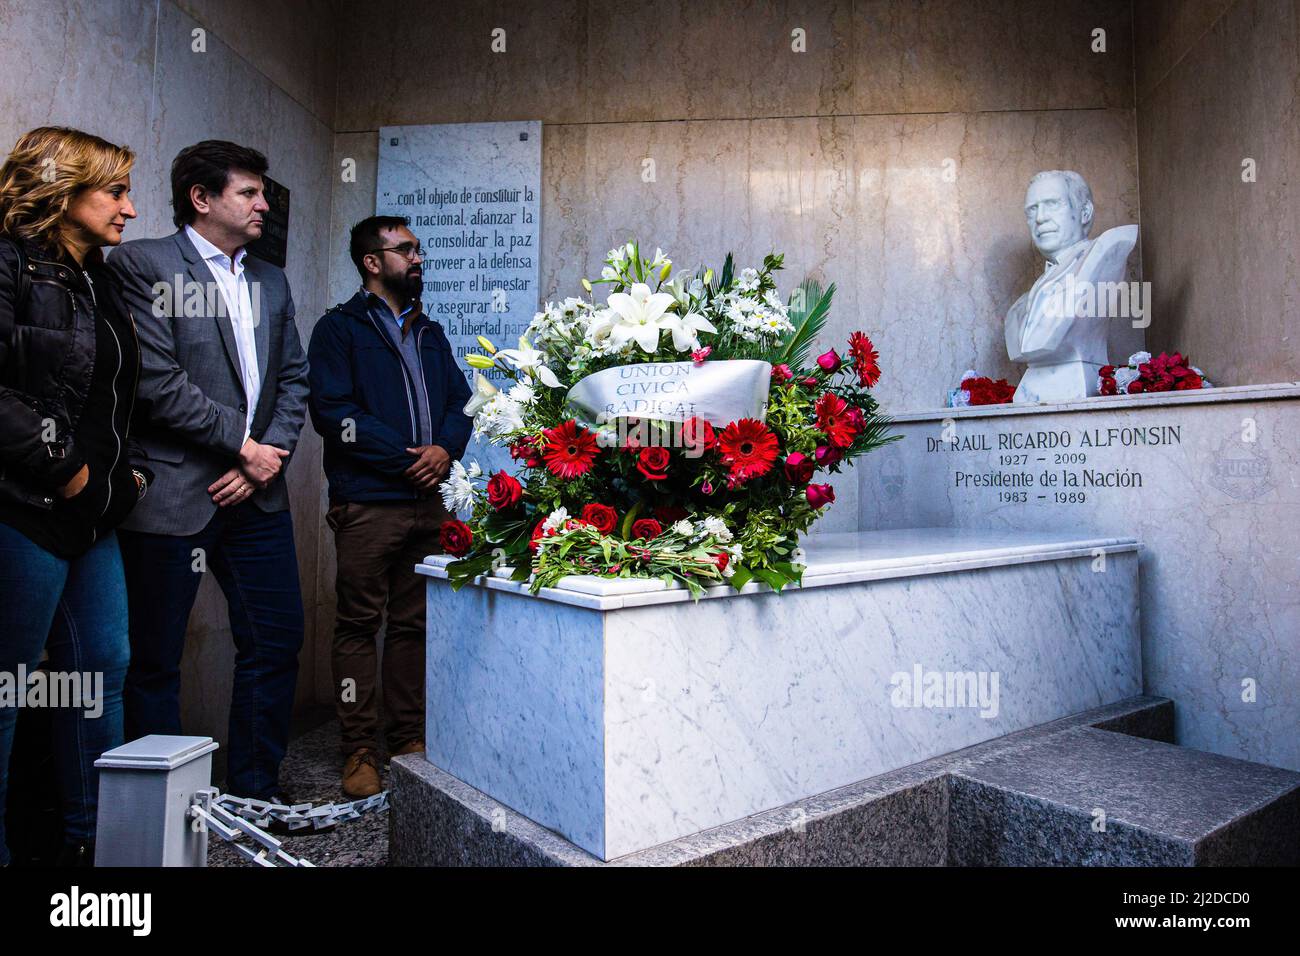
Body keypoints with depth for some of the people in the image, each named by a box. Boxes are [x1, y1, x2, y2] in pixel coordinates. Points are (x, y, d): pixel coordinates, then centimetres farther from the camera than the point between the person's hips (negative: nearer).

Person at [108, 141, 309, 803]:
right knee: (155, 659, 5)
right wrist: (244, 442, -10)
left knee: (276, 642, 9)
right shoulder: (141, 263, -4)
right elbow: (157, 381, -14)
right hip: (172, 494, -6)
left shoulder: (271, 281, 16)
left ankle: (255, 792, 25)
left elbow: (294, 379, 12)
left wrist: (268, 456, -2)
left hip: (256, 492, 6)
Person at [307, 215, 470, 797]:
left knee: (413, 623, 10)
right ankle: (360, 750, 11)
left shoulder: (430, 333, 20)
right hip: (368, 503, -5)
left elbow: (460, 402, 15)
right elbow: (332, 411, -10)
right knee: (359, 625, 2)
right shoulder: (340, 328, 2)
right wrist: (406, 457, -13)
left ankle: (408, 738, 21)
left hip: (428, 501, 6)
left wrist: (445, 448, -7)